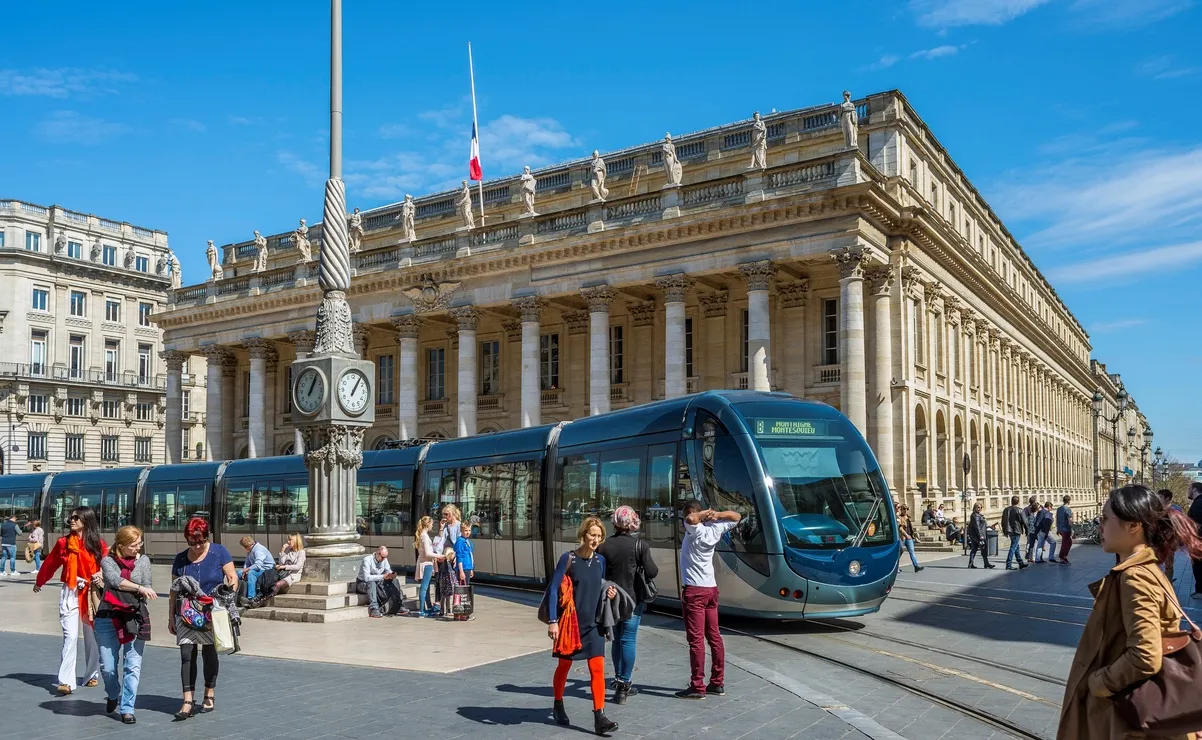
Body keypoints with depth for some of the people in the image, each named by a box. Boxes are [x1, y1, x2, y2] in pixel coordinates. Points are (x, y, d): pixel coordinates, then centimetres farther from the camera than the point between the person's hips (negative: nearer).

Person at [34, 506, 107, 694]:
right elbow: (50, 563, 15)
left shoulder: (99, 544, -1)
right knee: (70, 636, -10)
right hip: (70, 593, 0)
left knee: (92, 636, 9)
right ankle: (66, 681, -9)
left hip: (92, 594, 1)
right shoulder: (64, 543, 1)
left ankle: (92, 675, 23)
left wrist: (101, 577, -19)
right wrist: (39, 582, 28)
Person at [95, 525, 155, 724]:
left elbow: (147, 588, -2)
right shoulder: (108, 561, 2)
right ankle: (113, 695, 36)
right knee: (107, 666, 6)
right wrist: (139, 588, -26)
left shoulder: (143, 560, 6)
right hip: (108, 618, 0)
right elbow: (115, 581, -17)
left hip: (135, 617, 0)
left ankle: (127, 708, 6)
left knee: (133, 666, -3)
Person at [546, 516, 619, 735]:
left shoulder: (600, 560, 3)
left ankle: (599, 717, -2)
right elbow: (554, 590, -13)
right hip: (570, 622, -4)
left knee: (597, 668, -4)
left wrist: (608, 593, -5)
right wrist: (552, 621, -19)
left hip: (593, 623, 4)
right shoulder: (568, 558, -13)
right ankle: (558, 706, 35)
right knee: (564, 665, 13)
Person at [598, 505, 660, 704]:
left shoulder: (604, 545, -5)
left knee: (617, 639, 16)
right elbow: (652, 572, -13)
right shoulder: (640, 544, -11)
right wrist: (653, 569, 8)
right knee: (628, 639, 3)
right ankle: (623, 684, 3)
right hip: (633, 598, -3)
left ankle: (619, 681, 24)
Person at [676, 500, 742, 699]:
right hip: (711, 588, 8)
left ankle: (697, 687, -2)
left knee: (696, 639, -5)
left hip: (694, 590, -8)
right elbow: (737, 517, 20)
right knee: (714, 636, 11)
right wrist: (716, 515, 4)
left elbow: (690, 519, -36)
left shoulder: (695, 531, -13)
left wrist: (704, 514, -16)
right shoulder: (714, 530, 6)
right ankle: (717, 683, 18)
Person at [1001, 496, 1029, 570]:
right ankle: (1008, 564, -9)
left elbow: (1003, 521, 14)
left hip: (1009, 531, 7)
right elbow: (1024, 521, -9)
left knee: (1016, 547, 18)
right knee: (1013, 547, -6)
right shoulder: (1019, 510, -12)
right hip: (1016, 531, -7)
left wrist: (1005, 531, 23)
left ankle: (1020, 563, 25)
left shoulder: (1006, 509, 8)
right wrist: (1026, 531, 4)